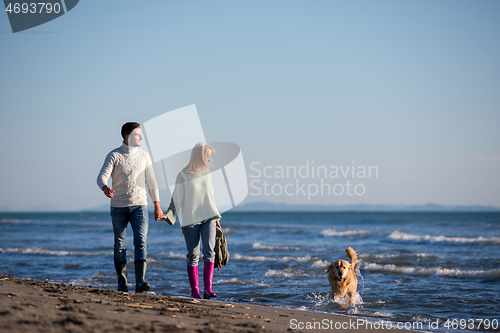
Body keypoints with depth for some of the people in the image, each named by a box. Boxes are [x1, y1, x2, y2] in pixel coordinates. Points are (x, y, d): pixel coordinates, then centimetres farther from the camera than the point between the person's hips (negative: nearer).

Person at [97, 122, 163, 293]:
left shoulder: (144, 155, 8)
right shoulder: (114, 155, -3)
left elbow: (151, 181, 13)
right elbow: (102, 176, -14)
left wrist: (157, 206, 10)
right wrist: (105, 188, -38)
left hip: (139, 205, 2)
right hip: (119, 206, -2)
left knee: (141, 242, -12)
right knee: (120, 245, 4)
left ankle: (140, 282, -18)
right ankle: (122, 282, 14)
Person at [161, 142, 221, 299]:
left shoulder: (206, 172, 11)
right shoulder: (183, 176, -3)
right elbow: (177, 198, -2)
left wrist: (216, 217, 24)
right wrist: (169, 215, -16)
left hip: (208, 218, 4)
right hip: (190, 220, -3)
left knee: (209, 251, -11)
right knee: (193, 256, 1)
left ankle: (208, 288, -14)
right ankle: (194, 291, 7)